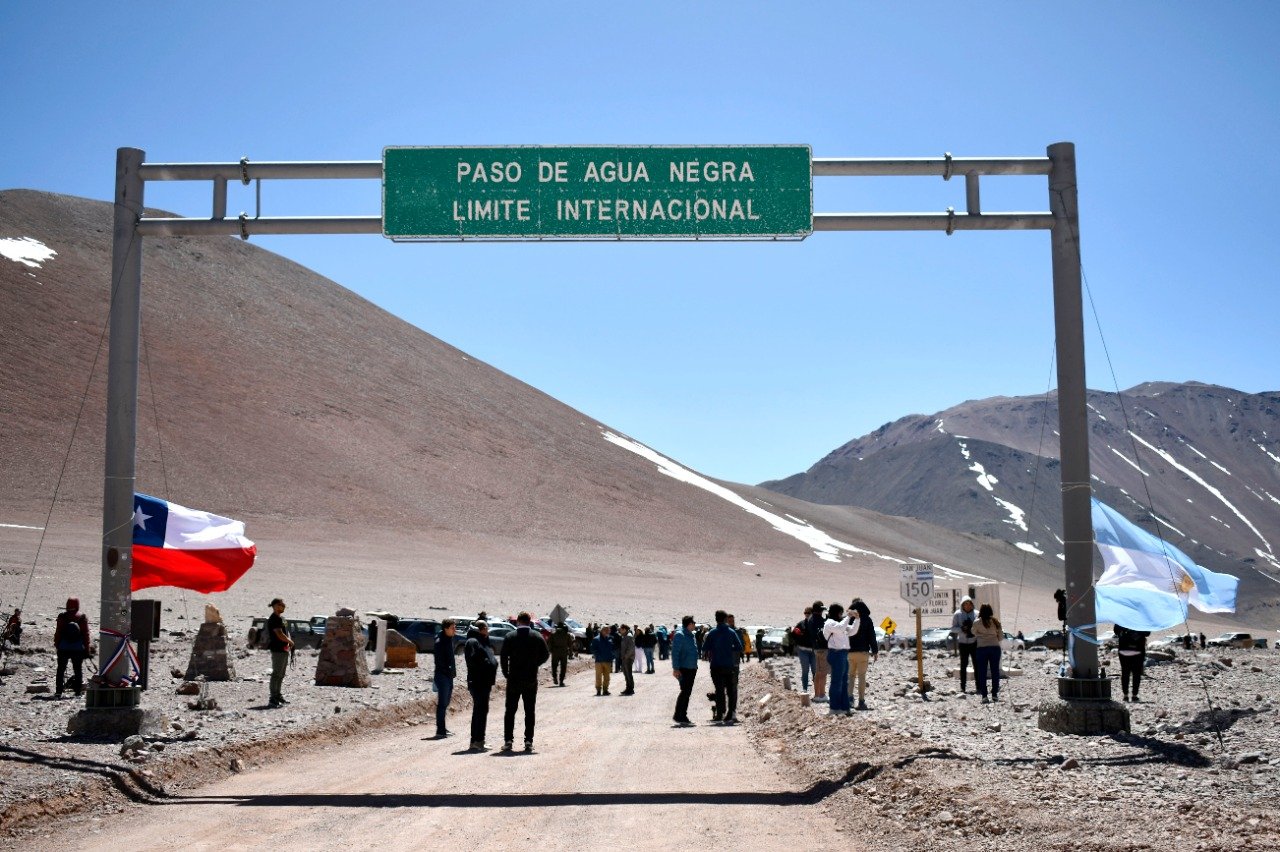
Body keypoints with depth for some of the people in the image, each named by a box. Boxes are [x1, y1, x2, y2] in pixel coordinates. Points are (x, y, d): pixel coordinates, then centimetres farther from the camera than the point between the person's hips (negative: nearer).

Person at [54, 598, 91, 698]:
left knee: (61, 669, 6)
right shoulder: (82, 617, -3)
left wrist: (56, 645, 7)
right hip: (78, 648, 0)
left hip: (63, 648, 0)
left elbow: (58, 632, -3)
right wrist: (86, 648, 5)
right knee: (78, 669, 9)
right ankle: (78, 690, 9)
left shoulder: (62, 616, -5)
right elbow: (86, 634, -1)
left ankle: (58, 691, 2)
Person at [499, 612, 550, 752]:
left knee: (510, 711, 7)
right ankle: (528, 742, 2)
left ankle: (508, 741, 2)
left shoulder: (510, 637, -4)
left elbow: (504, 657, -7)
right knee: (530, 711, 6)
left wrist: (506, 673, 5)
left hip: (514, 679, -1)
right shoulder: (538, 637, 0)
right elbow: (545, 655, 2)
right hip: (531, 680, 1)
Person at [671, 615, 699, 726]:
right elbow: (675, 652, -17)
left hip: (692, 669, 9)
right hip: (683, 669, -9)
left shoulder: (691, 635, 17)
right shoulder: (680, 635, -12)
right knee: (685, 691, -11)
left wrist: (695, 667, 25)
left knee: (688, 692, 11)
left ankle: (683, 716, 18)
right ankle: (678, 716, -7)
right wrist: (676, 668, -22)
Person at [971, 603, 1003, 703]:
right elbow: (1001, 636, 7)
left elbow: (974, 633, 11)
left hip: (981, 648, -2)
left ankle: (984, 695, -1)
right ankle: (995, 695, 9)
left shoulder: (977, 623, -3)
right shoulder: (995, 622, 2)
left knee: (982, 672, 3)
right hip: (995, 647, 2)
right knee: (995, 671, 9)